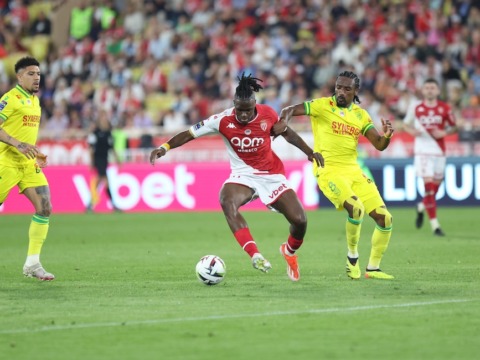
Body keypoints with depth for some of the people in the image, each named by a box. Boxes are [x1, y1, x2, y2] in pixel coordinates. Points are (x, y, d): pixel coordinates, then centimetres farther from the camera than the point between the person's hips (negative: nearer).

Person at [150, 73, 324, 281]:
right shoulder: (223, 120, -16)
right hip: (243, 176, -1)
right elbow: (190, 134, -15)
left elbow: (287, 133, 8)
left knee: (299, 220, -7)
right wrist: (165, 147, -29)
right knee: (227, 202, -36)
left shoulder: (268, 114, -11)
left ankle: (289, 252, 30)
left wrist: (309, 152, 10)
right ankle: (255, 255, -43)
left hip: (272, 175, 2)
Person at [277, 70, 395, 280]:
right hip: (329, 171, -6)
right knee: (356, 208, -31)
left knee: (384, 217, -1)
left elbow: (379, 145, 9)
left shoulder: (361, 115, 12)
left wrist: (386, 136, -13)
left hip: (354, 171, 6)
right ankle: (352, 255, -6)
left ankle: (373, 268, 15)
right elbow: (289, 110, -9)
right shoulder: (323, 105, -2)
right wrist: (283, 120, -32)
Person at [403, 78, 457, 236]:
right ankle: (434, 224, -10)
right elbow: (406, 124, 13)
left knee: (435, 186, 9)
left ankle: (421, 207, 43)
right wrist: (412, 131, -8)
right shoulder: (416, 108, 0)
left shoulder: (445, 109, 1)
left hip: (439, 152, 2)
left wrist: (444, 133, -11)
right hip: (422, 151, -2)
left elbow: (454, 127, 9)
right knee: (428, 185, -13)